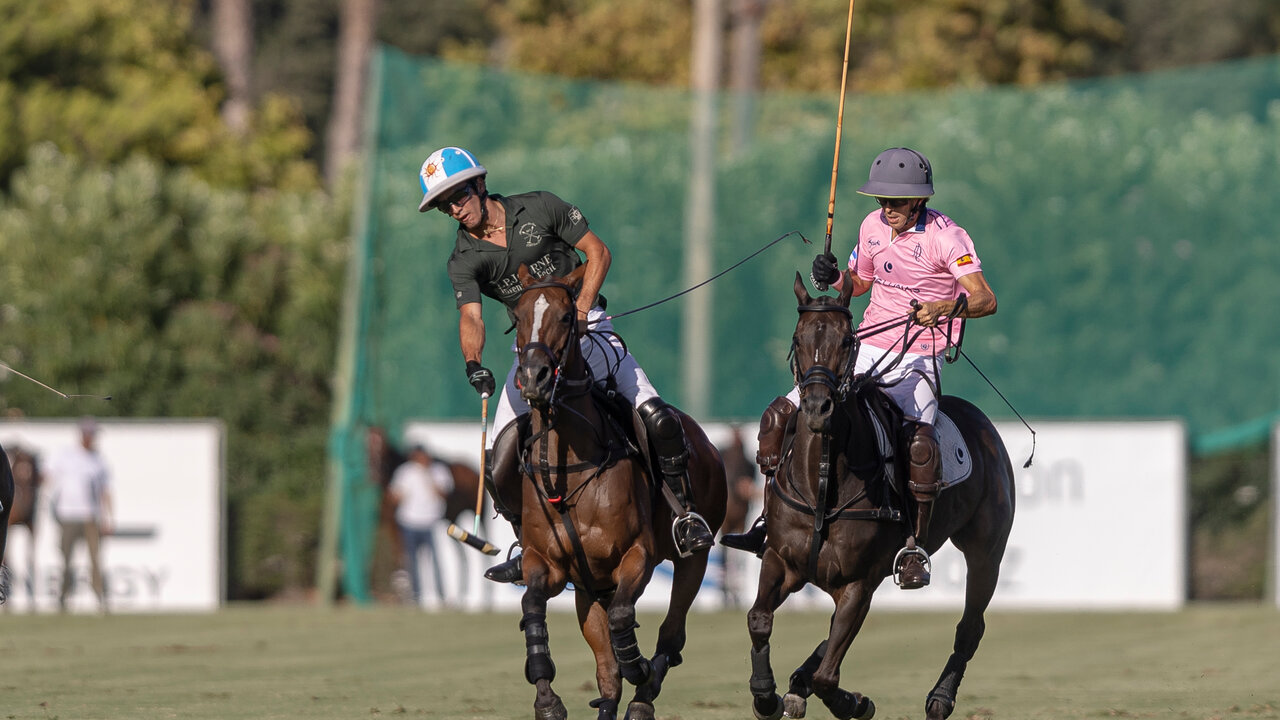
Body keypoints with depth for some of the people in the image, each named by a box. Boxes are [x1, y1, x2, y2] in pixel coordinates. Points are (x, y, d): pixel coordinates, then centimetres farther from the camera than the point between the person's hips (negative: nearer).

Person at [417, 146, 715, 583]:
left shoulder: (539, 209, -4)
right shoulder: (463, 261, -2)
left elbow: (598, 252, -1)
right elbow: (470, 318, -17)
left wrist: (580, 309, -16)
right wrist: (473, 364, -38)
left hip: (586, 330, -2)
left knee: (657, 418, -21)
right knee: (499, 466, -8)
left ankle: (684, 510, -3)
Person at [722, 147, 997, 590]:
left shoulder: (944, 236, -13)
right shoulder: (874, 226, 5)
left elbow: (985, 300, -22)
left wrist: (945, 307, -42)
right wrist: (833, 278, 0)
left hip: (917, 358, -6)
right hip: (867, 350, 6)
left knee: (921, 442, -33)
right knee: (779, 415, -3)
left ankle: (915, 546, -20)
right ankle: (773, 521, 8)